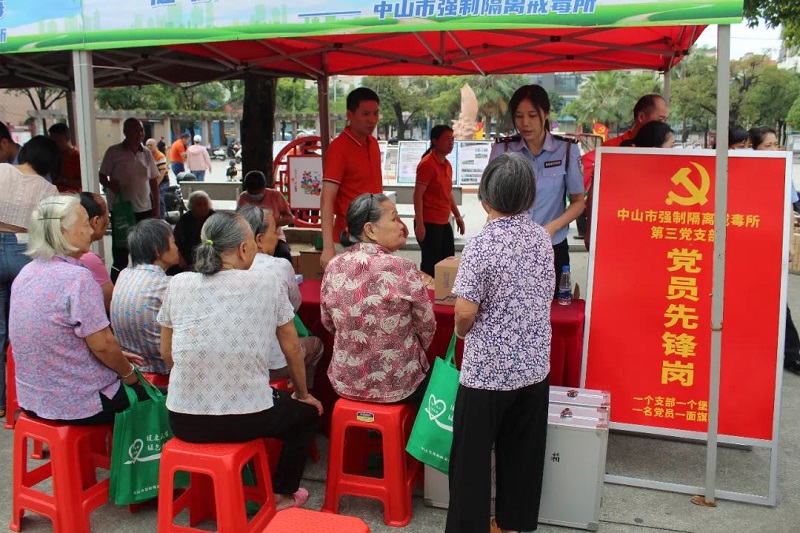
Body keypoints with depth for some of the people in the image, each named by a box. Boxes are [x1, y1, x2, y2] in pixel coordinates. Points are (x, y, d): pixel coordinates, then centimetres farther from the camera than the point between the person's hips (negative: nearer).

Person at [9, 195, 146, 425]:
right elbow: (102, 344, -21)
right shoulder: (78, 278, -22)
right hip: (77, 404, -8)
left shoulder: (25, 274, 4)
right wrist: (129, 373, -2)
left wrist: (118, 356, 14)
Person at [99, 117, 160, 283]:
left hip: (145, 209, 4)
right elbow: (102, 177, -1)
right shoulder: (114, 152, -4)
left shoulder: (146, 153, 7)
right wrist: (111, 185, -22)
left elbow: (153, 181, 11)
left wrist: (157, 206, 7)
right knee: (121, 249, 2)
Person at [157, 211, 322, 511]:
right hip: (246, 422, -3)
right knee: (308, 412, 27)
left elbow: (167, 354, 9)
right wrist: (303, 394, 22)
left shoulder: (178, 284, -1)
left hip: (183, 422, 3)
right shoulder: (265, 285, -6)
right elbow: (292, 349, 5)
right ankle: (281, 495, 33)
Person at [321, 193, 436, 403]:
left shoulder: (334, 267, -6)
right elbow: (427, 327, -8)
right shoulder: (402, 268, -19)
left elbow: (328, 323, 6)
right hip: (395, 382, -5)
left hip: (345, 380, 5)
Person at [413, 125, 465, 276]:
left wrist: (457, 216, 22)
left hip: (444, 223, 9)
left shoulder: (447, 164, 13)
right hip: (429, 224, -9)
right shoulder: (427, 164, -14)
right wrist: (419, 224, -22)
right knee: (431, 265, -4)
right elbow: (418, 195, -18)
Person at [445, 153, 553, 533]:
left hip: (487, 369, -6)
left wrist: (462, 331, 1)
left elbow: (466, 313, -20)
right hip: (534, 366, 6)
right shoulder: (542, 238, 0)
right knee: (522, 452, 19)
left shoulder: (481, 245, -19)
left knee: (472, 456, 9)